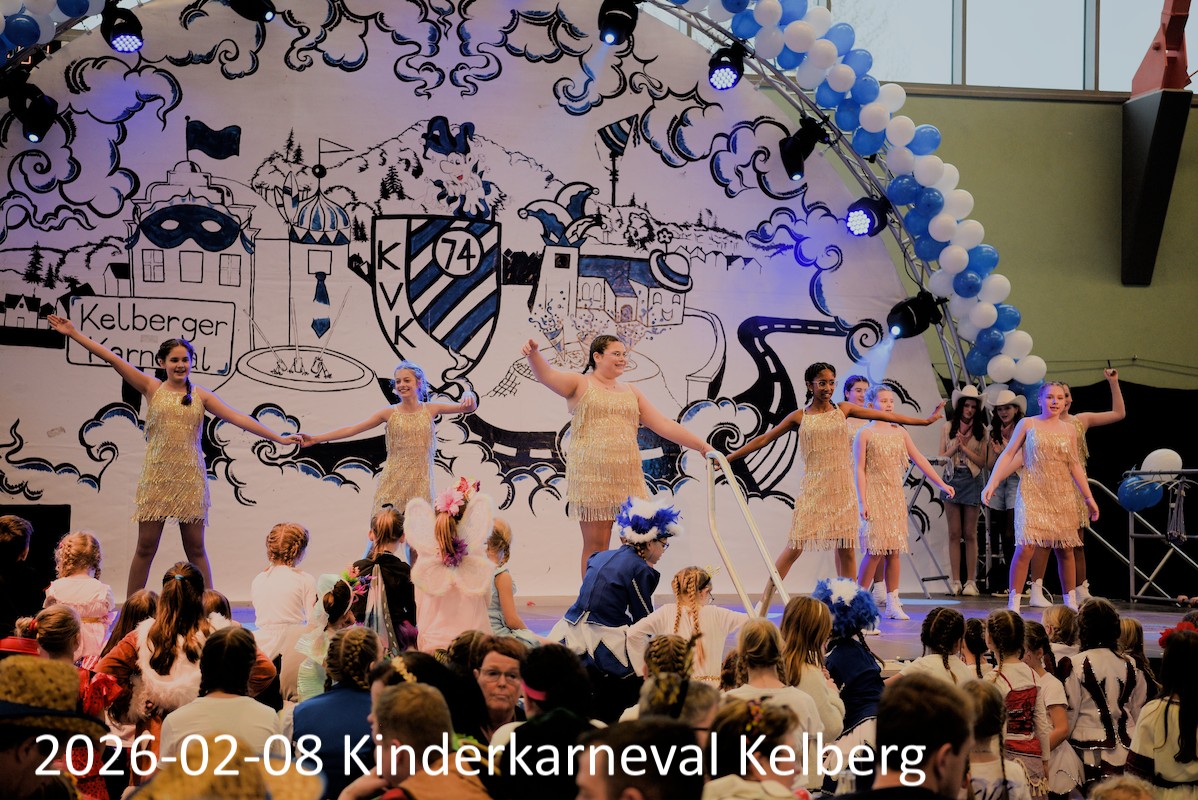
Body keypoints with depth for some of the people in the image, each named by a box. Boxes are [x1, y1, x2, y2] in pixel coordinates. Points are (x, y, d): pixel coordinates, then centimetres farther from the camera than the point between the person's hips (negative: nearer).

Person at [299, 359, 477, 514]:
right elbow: (352, 429, -2)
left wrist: (469, 398, -25)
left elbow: (467, 407, 0)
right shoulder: (390, 413, 1)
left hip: (420, 483, 0)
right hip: (393, 482, 0)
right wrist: (316, 439, -8)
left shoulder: (430, 410, 4)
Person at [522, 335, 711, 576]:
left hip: (628, 475, 5)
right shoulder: (580, 384, 4)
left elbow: (663, 425, 16)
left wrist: (702, 445, 11)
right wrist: (534, 354, -35)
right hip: (592, 476, -5)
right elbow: (546, 375, -13)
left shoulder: (631, 391, 18)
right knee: (596, 545, -3)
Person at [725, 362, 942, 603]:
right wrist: (728, 458, 4)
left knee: (846, 548, 3)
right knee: (796, 546, -7)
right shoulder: (799, 417, 3)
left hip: (842, 490, 2)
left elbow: (886, 415, 11)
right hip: (813, 489, -2)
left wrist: (926, 420, 13)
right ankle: (765, 601, 0)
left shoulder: (843, 410, 8)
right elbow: (763, 439, 6)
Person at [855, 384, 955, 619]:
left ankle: (893, 604, 7)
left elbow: (919, 459, 10)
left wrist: (941, 484, 6)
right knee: (875, 549, -9)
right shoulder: (865, 434, -4)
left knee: (895, 549, 3)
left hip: (896, 495, 5)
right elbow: (860, 469, -6)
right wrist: (862, 502, -13)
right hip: (875, 494, -5)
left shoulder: (899, 432, 9)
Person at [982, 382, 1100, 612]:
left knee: (1065, 550, 7)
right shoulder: (1027, 424, 2)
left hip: (1061, 497, 4)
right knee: (1025, 548, -13)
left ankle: (1070, 601, 21)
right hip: (1032, 496, -3)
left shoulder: (1068, 430, 10)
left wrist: (1089, 497, 13)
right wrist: (991, 483, -7)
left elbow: (1075, 466, 15)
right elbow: (1008, 454, 2)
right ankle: (1013, 603, -9)